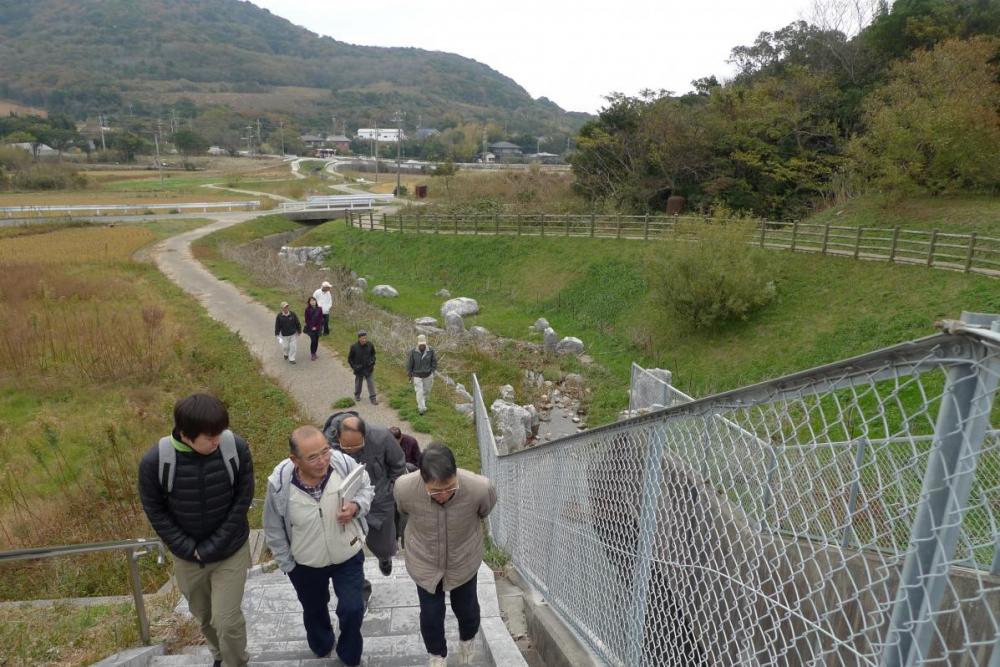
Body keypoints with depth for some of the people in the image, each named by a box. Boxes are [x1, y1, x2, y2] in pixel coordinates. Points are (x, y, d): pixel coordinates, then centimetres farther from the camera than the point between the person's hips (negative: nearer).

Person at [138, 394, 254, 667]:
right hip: (187, 556, 2)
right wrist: (188, 549, -12)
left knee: (227, 620, -1)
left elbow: (243, 499, -13)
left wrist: (213, 546, -15)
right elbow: (155, 511, -8)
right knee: (205, 617, 23)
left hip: (231, 551, -2)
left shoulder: (236, 447, -24)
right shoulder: (154, 461, -23)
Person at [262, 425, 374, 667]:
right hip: (305, 564, 1)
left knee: (352, 610, 2)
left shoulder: (344, 463, -29)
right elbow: (274, 530, -11)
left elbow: (366, 488, -7)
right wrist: (287, 563, -2)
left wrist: (356, 506, -28)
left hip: (348, 556, 0)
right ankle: (322, 648, 59)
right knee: (314, 611, 25)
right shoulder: (279, 483, -29)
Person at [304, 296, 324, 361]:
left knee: (316, 341, 7)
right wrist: (312, 327, -11)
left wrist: (317, 327, -9)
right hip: (310, 328, -2)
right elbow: (307, 320, -5)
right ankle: (312, 354, 5)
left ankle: (314, 353, 24)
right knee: (313, 340, -8)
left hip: (317, 328, 2)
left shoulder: (319, 309, -3)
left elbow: (321, 319, 0)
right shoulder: (307, 310, -8)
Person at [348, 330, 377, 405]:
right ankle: (357, 395, 41)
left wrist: (373, 363, 0)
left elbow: (373, 354, 8)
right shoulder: (354, 347, -17)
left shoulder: (370, 345, -10)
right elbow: (350, 358, -4)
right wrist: (353, 366, -9)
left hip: (368, 368, 1)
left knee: (370, 382, 2)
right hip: (359, 369, -1)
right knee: (358, 382, 18)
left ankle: (373, 398, 9)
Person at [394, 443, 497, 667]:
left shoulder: (480, 488, -36)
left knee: (466, 608, 22)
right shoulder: (404, 488, -33)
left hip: (463, 561, 1)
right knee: (430, 615, 14)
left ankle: (467, 640, 58)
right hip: (425, 562, 0)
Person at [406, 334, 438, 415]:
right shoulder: (413, 352, -19)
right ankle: (422, 409, -3)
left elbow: (434, 362, -2)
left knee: (426, 391, 15)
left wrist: (432, 373, -3)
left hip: (428, 375, 2)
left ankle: (420, 405, 39)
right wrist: (410, 376, -4)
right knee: (419, 392, -10)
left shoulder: (431, 350, -16)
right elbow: (409, 364, -9)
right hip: (417, 376, -2)